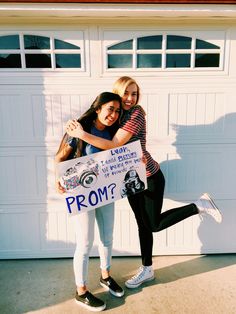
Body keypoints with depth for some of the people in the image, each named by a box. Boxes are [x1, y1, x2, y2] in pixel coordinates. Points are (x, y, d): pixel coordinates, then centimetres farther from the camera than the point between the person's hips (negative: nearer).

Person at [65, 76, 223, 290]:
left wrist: (83, 135, -29)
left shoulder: (136, 113, -19)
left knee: (154, 224, 5)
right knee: (143, 224, 16)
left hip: (149, 177, -7)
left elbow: (114, 145, -25)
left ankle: (200, 205, 17)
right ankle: (147, 269, 33)